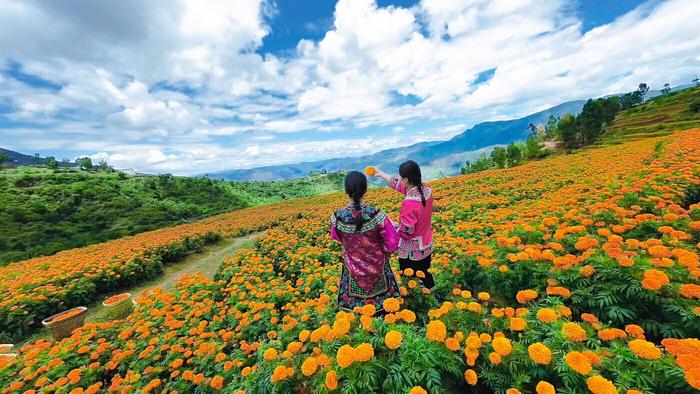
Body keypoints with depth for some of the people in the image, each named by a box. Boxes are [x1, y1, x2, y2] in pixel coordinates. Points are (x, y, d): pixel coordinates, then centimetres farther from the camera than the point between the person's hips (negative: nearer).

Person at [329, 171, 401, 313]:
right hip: (377, 266, 0)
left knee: (358, 308, 29)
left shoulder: (337, 218, -26)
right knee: (383, 305, 31)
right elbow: (392, 244, -19)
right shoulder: (377, 215, -31)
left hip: (353, 268, 1)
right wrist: (382, 252, 2)